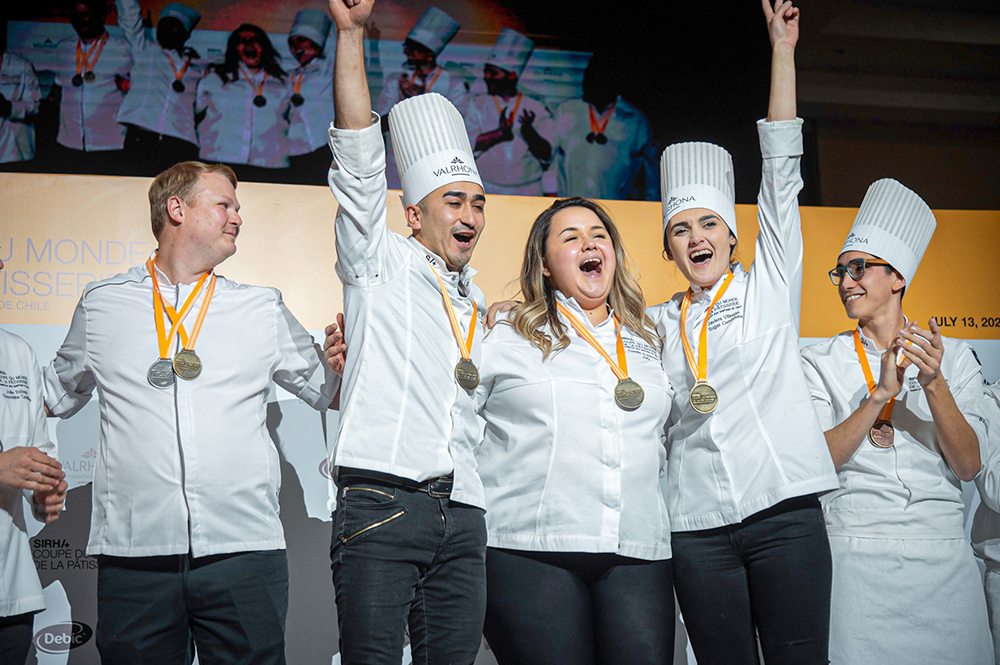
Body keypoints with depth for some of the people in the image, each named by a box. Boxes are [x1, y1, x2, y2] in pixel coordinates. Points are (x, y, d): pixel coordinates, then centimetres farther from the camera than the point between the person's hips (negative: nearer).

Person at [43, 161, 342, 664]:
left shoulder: (263, 309, 13)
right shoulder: (100, 304, 11)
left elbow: (331, 391, 19)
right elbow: (57, 396, 24)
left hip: (243, 552, 1)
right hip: (133, 557, 0)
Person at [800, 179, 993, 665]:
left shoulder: (953, 355, 6)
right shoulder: (821, 362, 3)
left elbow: (968, 465, -2)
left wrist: (934, 384, -15)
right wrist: (880, 393, -16)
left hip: (943, 555, 1)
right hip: (855, 548, -1)